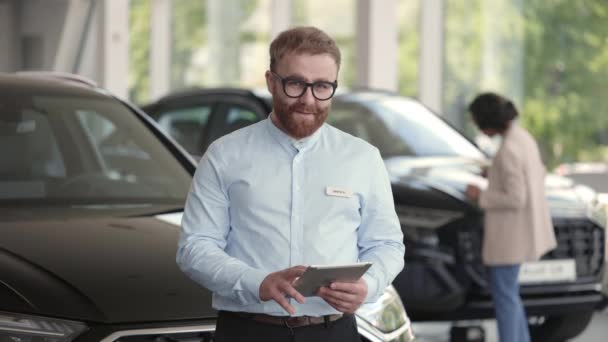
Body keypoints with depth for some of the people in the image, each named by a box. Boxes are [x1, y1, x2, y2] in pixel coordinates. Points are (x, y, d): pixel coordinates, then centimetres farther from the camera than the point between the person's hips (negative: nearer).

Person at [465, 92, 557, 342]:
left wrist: (481, 196, -12)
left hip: (510, 233, -10)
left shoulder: (508, 150, -24)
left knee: (504, 294, -1)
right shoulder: (522, 136, 6)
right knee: (508, 292, 20)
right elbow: (539, 174, 19)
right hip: (524, 227, 10)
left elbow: (515, 199, -24)